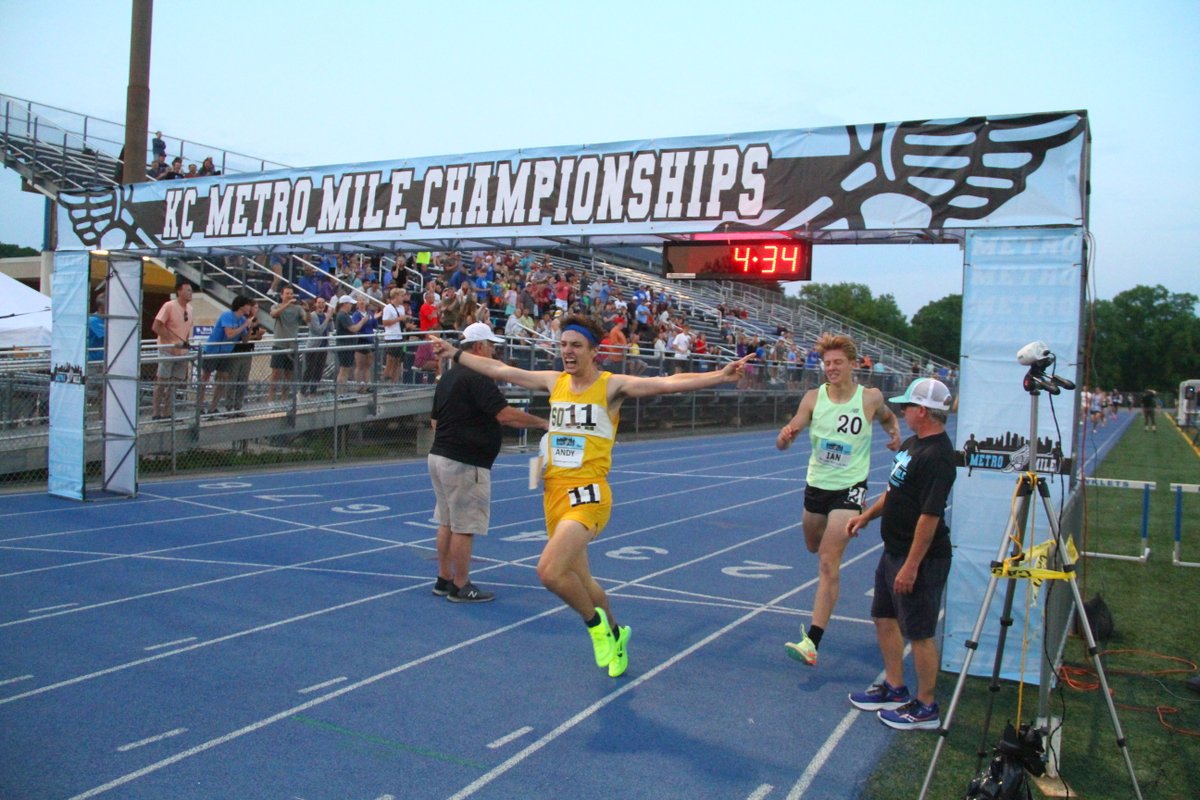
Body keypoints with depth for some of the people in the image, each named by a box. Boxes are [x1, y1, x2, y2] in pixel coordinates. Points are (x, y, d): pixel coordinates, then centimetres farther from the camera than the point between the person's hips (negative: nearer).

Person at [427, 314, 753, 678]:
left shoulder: (612, 385, -6)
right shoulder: (554, 381, 10)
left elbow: (668, 383, -18)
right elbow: (499, 370, 20)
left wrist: (719, 376, -30)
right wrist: (455, 353, 26)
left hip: (587, 494, -6)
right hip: (554, 492, 6)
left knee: (549, 571, -24)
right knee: (580, 580, 16)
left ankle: (596, 624, 3)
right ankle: (614, 634, 42)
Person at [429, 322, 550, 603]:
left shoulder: (448, 377, 14)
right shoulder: (477, 378, -16)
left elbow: (435, 420, 20)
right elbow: (505, 415, -24)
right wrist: (543, 423, -15)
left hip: (439, 456, 10)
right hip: (464, 464, -10)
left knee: (447, 523, 16)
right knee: (464, 527, -1)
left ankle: (444, 579, 24)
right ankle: (460, 587, 7)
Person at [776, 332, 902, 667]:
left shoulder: (871, 398, -8)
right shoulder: (813, 397, -6)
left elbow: (888, 417, 16)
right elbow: (784, 442, -7)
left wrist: (895, 432, -7)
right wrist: (785, 436, -31)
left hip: (850, 488, -4)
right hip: (816, 485, 4)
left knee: (828, 562, -12)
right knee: (814, 547, 24)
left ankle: (812, 642, -13)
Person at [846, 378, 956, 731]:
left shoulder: (937, 456, -23)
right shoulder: (912, 443, 8)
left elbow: (930, 516, -26)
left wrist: (911, 566, -25)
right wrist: (867, 515, 19)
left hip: (919, 559, -10)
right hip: (893, 552, 10)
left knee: (919, 633, 3)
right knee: (884, 618, 19)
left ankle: (925, 708, 18)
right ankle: (894, 689, 35)